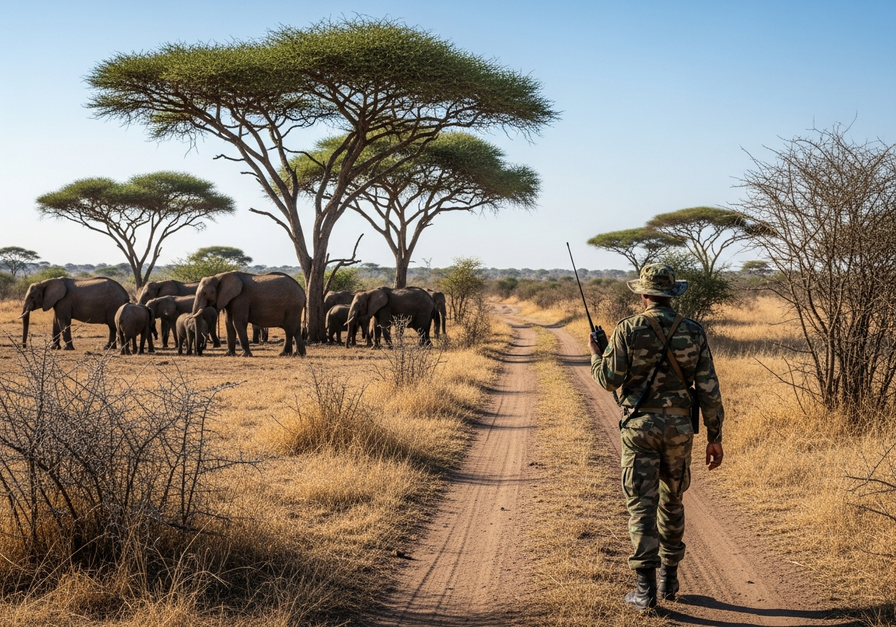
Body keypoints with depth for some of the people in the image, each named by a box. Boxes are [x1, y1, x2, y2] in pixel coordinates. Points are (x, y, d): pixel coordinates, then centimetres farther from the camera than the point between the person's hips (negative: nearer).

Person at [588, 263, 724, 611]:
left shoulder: (628, 329, -7)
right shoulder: (694, 332, 0)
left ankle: (646, 588, -4)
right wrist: (715, 437, 6)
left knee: (641, 504, 0)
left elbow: (610, 379, -7)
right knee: (672, 501, 18)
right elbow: (708, 389, -1)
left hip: (640, 425, -3)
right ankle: (668, 579, 25)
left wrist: (595, 355, 14)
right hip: (678, 426, 3)